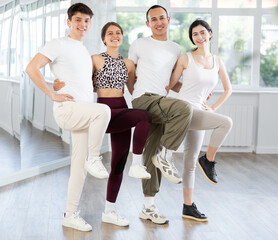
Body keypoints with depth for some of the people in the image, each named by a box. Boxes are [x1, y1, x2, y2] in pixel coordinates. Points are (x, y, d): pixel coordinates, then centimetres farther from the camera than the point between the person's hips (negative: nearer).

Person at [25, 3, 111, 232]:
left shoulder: (85, 51, 21)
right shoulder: (59, 45, -3)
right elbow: (32, 68, -14)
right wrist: (53, 95, -15)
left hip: (85, 114, 7)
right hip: (67, 110, -7)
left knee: (80, 167, 5)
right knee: (103, 110, -34)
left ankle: (71, 214, 14)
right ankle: (94, 159, -17)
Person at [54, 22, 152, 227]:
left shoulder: (128, 64, 16)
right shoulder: (96, 59, 2)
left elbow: (134, 90, 21)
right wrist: (61, 86, -12)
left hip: (122, 112, 6)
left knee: (119, 163, 4)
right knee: (144, 116, -31)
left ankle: (110, 211, 13)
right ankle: (137, 165, -19)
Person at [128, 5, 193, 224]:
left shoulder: (176, 49, 20)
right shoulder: (139, 45, 6)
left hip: (161, 103, 5)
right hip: (144, 99, -5)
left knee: (152, 155, 4)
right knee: (184, 109, -31)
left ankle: (149, 207, 11)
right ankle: (166, 156, -17)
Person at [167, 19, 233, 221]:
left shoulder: (217, 61, 11)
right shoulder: (186, 59, -1)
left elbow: (228, 89, 18)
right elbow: (172, 84, 5)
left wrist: (213, 108, 11)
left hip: (199, 113, 5)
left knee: (191, 161, 10)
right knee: (226, 122, -25)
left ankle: (188, 207, 18)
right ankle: (208, 161, -6)